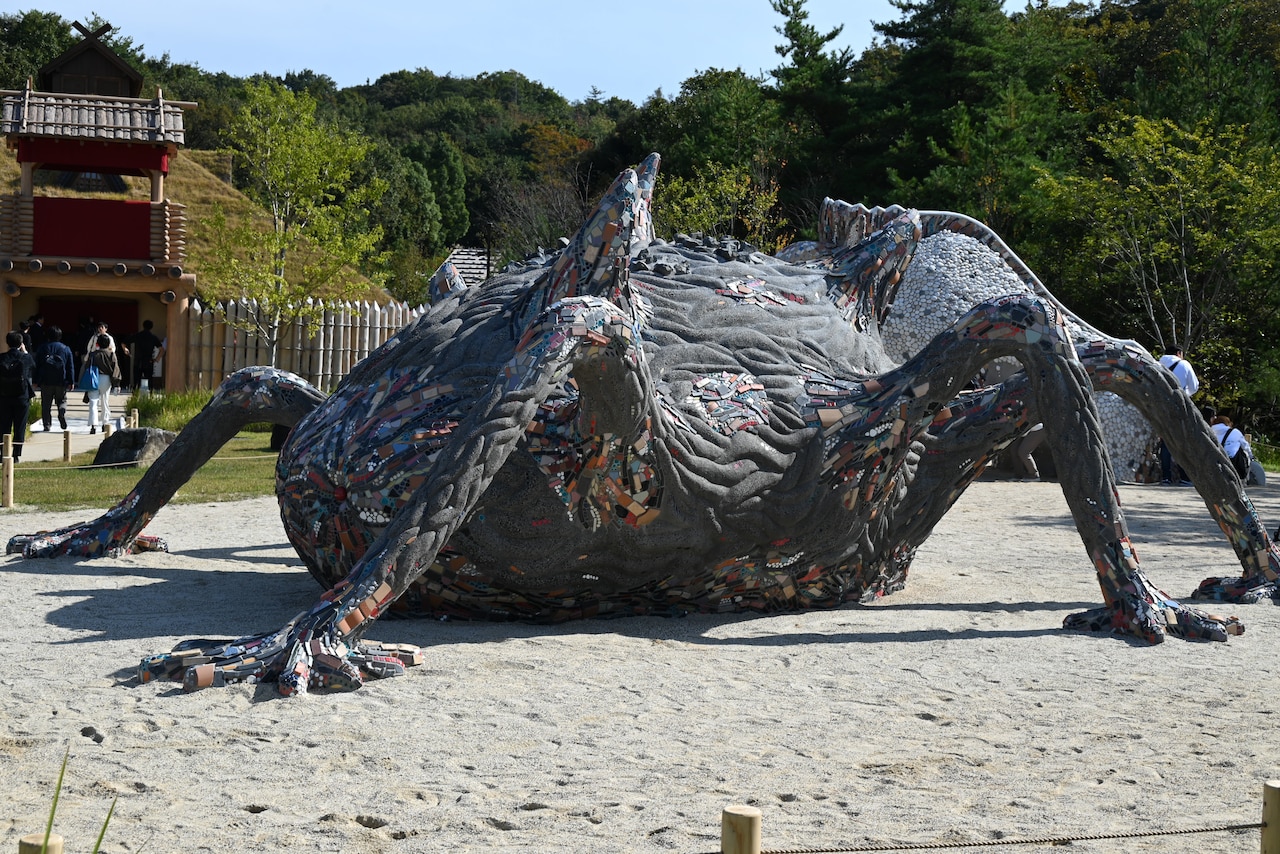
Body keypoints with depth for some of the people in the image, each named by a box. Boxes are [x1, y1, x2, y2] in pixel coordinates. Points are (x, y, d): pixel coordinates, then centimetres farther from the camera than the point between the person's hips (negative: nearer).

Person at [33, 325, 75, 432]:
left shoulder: (42, 348, 3)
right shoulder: (66, 349, 2)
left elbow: (37, 366, 4)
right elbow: (71, 367, 2)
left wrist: (36, 381, 8)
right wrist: (71, 381, 6)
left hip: (46, 381, 0)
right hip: (61, 381, 0)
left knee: (46, 404, 7)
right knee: (62, 400, 14)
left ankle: (47, 425, 3)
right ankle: (62, 411, -16)